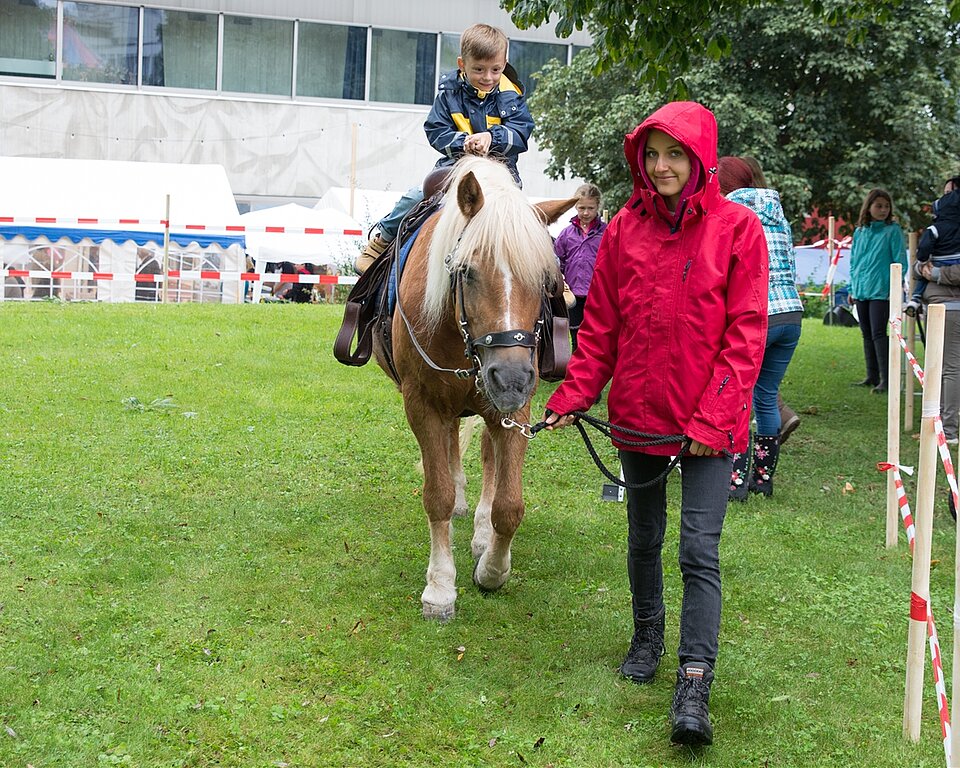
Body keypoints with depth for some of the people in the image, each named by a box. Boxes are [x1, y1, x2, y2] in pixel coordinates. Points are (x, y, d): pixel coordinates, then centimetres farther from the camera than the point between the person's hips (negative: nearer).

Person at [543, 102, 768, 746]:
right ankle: (647, 638, 39)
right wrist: (572, 397, -3)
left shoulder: (737, 228, -7)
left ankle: (694, 687, -2)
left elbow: (744, 335, -10)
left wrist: (713, 417, -16)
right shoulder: (625, 229, 2)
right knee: (644, 536, 18)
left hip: (709, 421, -4)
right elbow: (600, 327, 6)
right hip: (638, 412, 4)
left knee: (700, 549, -6)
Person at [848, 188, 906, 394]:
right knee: (867, 335, 12)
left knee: (878, 334, -12)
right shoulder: (859, 232, 10)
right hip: (861, 291, 6)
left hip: (881, 291, -6)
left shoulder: (892, 230, -5)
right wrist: (852, 288, 16)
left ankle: (885, 379, -10)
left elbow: (900, 261, -7)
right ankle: (872, 376, 21)